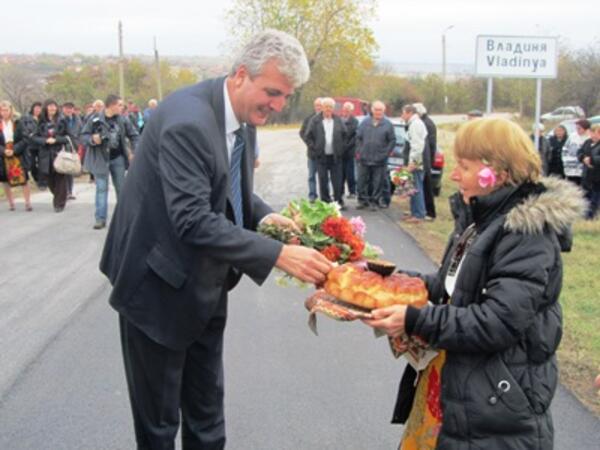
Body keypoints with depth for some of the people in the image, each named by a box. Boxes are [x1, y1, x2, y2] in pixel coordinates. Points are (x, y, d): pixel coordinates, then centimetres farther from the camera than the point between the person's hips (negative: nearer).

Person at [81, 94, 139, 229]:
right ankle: (100, 218, -1)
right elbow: (84, 136, -3)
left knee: (121, 187, 11)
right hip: (101, 158, -3)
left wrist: (136, 151, -5)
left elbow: (133, 135, 7)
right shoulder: (95, 120, -10)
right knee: (101, 188, -4)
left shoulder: (123, 120, -2)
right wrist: (92, 139, -24)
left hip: (118, 158, 3)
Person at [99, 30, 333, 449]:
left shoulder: (244, 116, 1)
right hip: (161, 286, -8)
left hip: (204, 287, 8)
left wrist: (264, 216, -7)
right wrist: (278, 254, -37)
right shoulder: (188, 120, -28)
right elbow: (192, 220, -34)